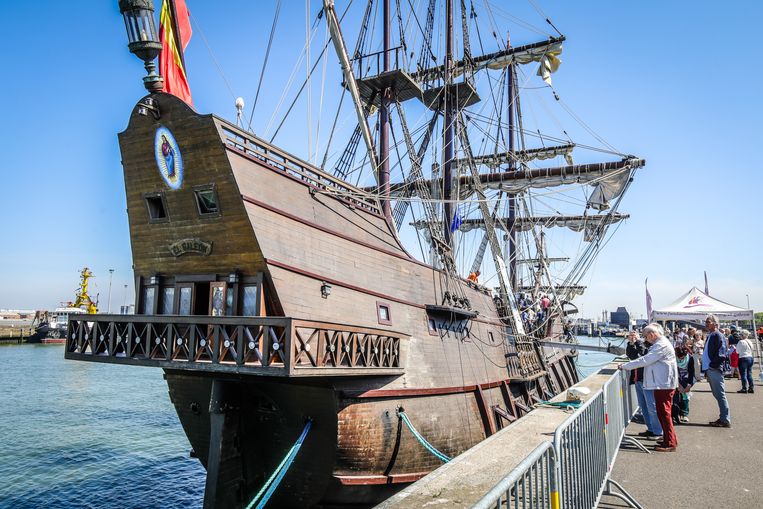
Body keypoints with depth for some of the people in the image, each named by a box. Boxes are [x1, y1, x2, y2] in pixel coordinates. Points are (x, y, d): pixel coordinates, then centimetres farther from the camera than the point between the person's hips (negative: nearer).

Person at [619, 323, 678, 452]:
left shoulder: (662, 345, -17)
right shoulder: (659, 344, 17)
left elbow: (645, 360, -21)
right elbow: (648, 360, 20)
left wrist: (624, 366, -16)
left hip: (663, 385, -10)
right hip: (662, 384, 10)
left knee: (664, 413, -4)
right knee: (663, 413, 15)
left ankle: (670, 443, 2)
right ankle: (668, 440, 24)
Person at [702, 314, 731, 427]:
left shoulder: (718, 335, -10)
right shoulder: (709, 336, 17)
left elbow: (721, 353, -18)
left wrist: (713, 365, -16)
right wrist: (705, 368, 14)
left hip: (715, 370, -9)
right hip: (709, 370, 9)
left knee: (720, 395, -4)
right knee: (717, 395, 14)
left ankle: (725, 420, 2)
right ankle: (723, 418, 22)